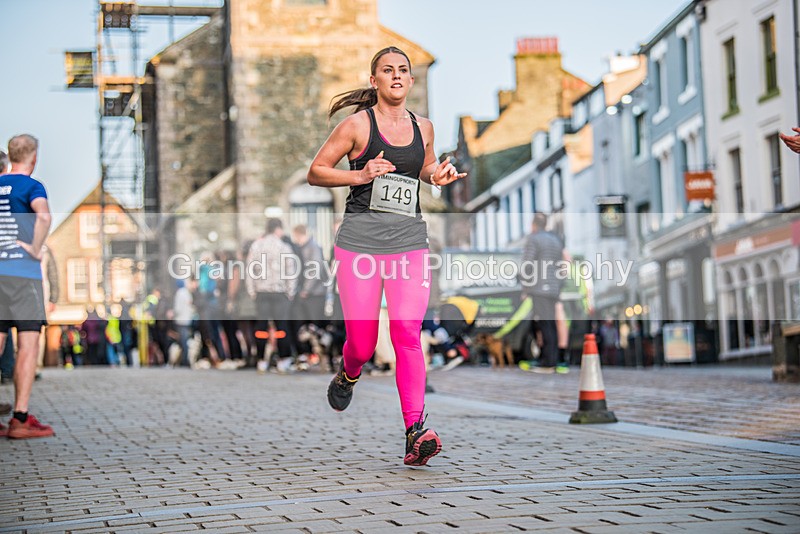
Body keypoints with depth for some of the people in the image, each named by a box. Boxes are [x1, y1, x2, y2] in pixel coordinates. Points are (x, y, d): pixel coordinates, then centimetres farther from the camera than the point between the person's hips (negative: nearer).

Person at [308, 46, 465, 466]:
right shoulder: (357, 124, -1)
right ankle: (348, 376, 38)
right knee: (362, 344, 0)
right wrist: (359, 175, -12)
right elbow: (315, 172, 3)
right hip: (360, 240, -2)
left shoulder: (423, 128, 12)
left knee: (407, 333, -13)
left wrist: (438, 175, 9)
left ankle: (415, 432, -15)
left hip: (409, 241, 2)